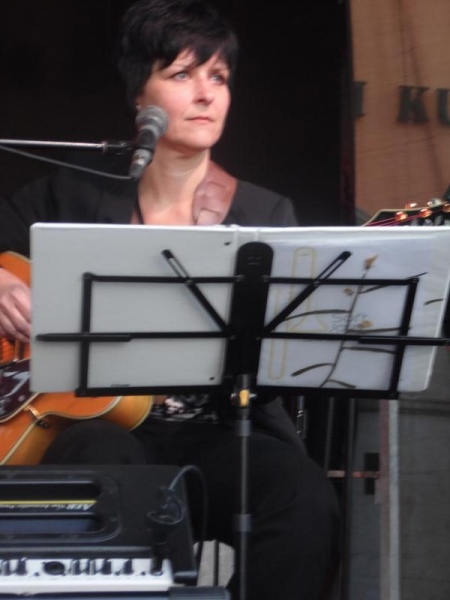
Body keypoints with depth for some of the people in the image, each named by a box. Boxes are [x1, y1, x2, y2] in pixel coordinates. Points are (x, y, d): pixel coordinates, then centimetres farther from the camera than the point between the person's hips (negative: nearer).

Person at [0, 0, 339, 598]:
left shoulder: (267, 215, 6)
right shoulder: (75, 195, 5)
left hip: (218, 433, 1)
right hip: (95, 423, -1)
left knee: (306, 498, -31)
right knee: (106, 461, -37)